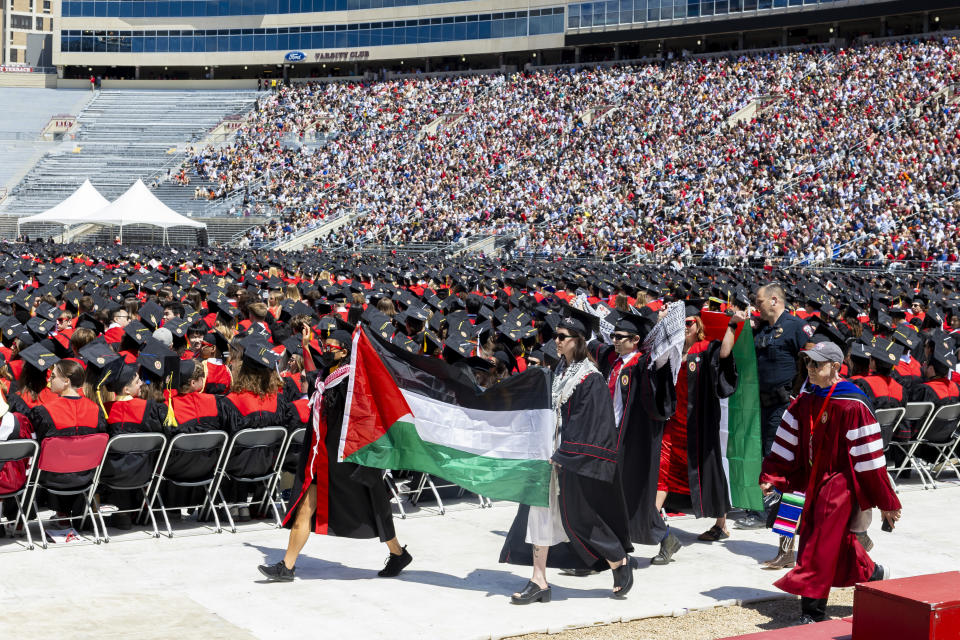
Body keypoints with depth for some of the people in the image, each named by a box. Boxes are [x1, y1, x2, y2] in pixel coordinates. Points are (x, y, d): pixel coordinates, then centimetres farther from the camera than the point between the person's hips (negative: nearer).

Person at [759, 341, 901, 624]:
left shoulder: (852, 406, -17)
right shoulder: (805, 401, 5)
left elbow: (870, 457, -14)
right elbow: (787, 443, 10)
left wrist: (885, 502, -10)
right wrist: (771, 477, 1)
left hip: (841, 483, -7)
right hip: (815, 482, 7)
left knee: (821, 548, -10)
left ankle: (811, 614, -4)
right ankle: (874, 575, 40)